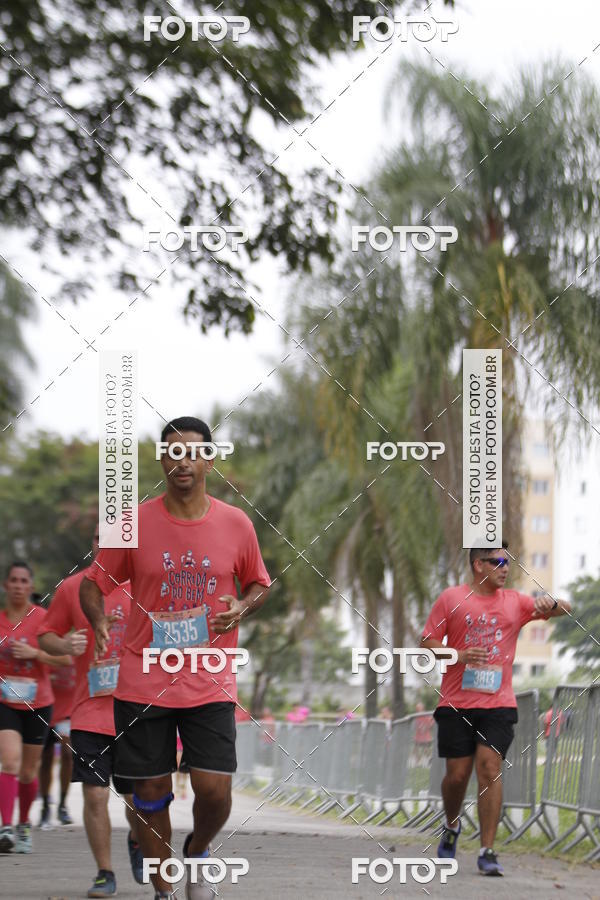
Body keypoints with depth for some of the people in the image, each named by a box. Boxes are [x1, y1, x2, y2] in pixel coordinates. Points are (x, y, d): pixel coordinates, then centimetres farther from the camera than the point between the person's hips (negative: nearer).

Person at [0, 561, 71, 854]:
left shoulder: (43, 618, -6)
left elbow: (66, 660, -8)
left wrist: (34, 653, -19)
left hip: (38, 703, 0)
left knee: (28, 772, 10)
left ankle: (24, 825, 33)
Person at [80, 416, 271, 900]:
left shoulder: (236, 524, 1)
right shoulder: (135, 523, -1)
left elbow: (259, 583, 16)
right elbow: (93, 583, 7)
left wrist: (242, 608, -6)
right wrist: (100, 623, -13)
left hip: (210, 683, 0)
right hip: (144, 681, 0)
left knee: (214, 790, -10)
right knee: (151, 794, 3)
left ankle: (197, 853, 24)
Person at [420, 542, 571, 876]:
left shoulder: (515, 602, 10)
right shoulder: (451, 599, 4)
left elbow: (566, 610, 10)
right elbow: (427, 643, 4)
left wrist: (551, 604, -14)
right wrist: (459, 655, -15)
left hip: (498, 704, 1)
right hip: (456, 704, -1)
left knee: (490, 768, -12)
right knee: (457, 773, 0)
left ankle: (488, 852, -12)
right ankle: (452, 826, 31)